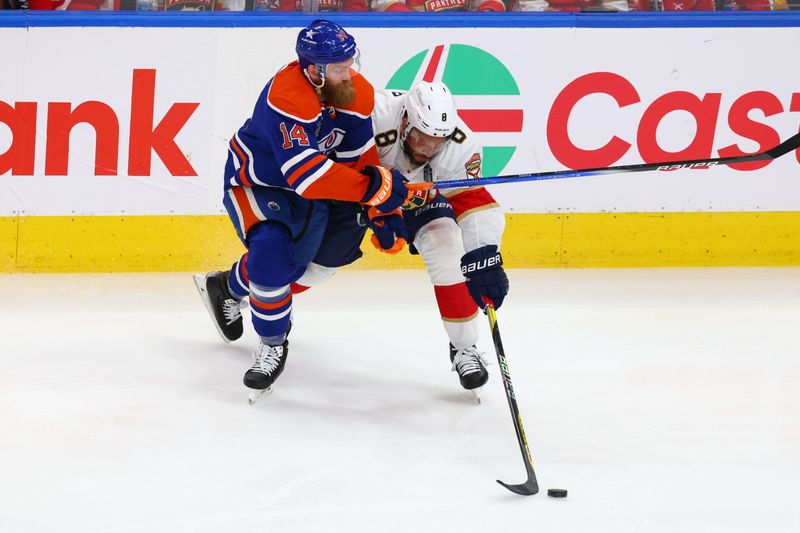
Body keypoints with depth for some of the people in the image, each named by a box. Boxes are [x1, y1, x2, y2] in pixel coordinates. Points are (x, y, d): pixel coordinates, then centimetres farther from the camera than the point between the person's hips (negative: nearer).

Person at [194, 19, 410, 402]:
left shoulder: (357, 93, -14)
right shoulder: (287, 99, -37)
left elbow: (360, 157, -3)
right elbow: (307, 174, -42)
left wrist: (380, 208, -10)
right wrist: (373, 187, -43)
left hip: (310, 186, 7)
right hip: (255, 181, -7)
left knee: (293, 258, 13)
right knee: (273, 252, -26)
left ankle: (227, 288, 45)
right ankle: (272, 342, -4)